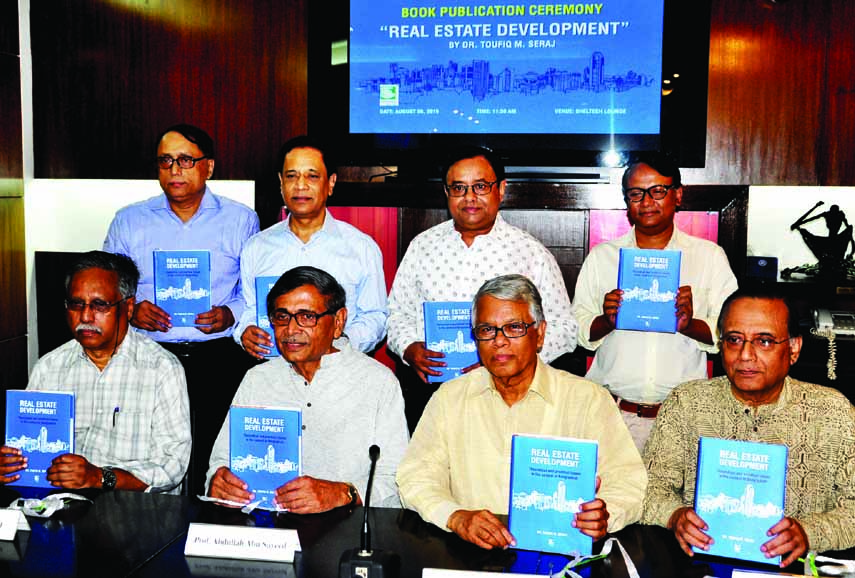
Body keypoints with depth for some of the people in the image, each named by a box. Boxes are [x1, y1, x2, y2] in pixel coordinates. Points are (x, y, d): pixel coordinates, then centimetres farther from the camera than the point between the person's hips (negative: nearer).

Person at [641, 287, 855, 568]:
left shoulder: (832, 411, 2)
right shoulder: (685, 402, 2)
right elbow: (652, 484, -1)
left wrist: (808, 532, -20)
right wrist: (675, 515, -22)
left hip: (791, 567, -1)